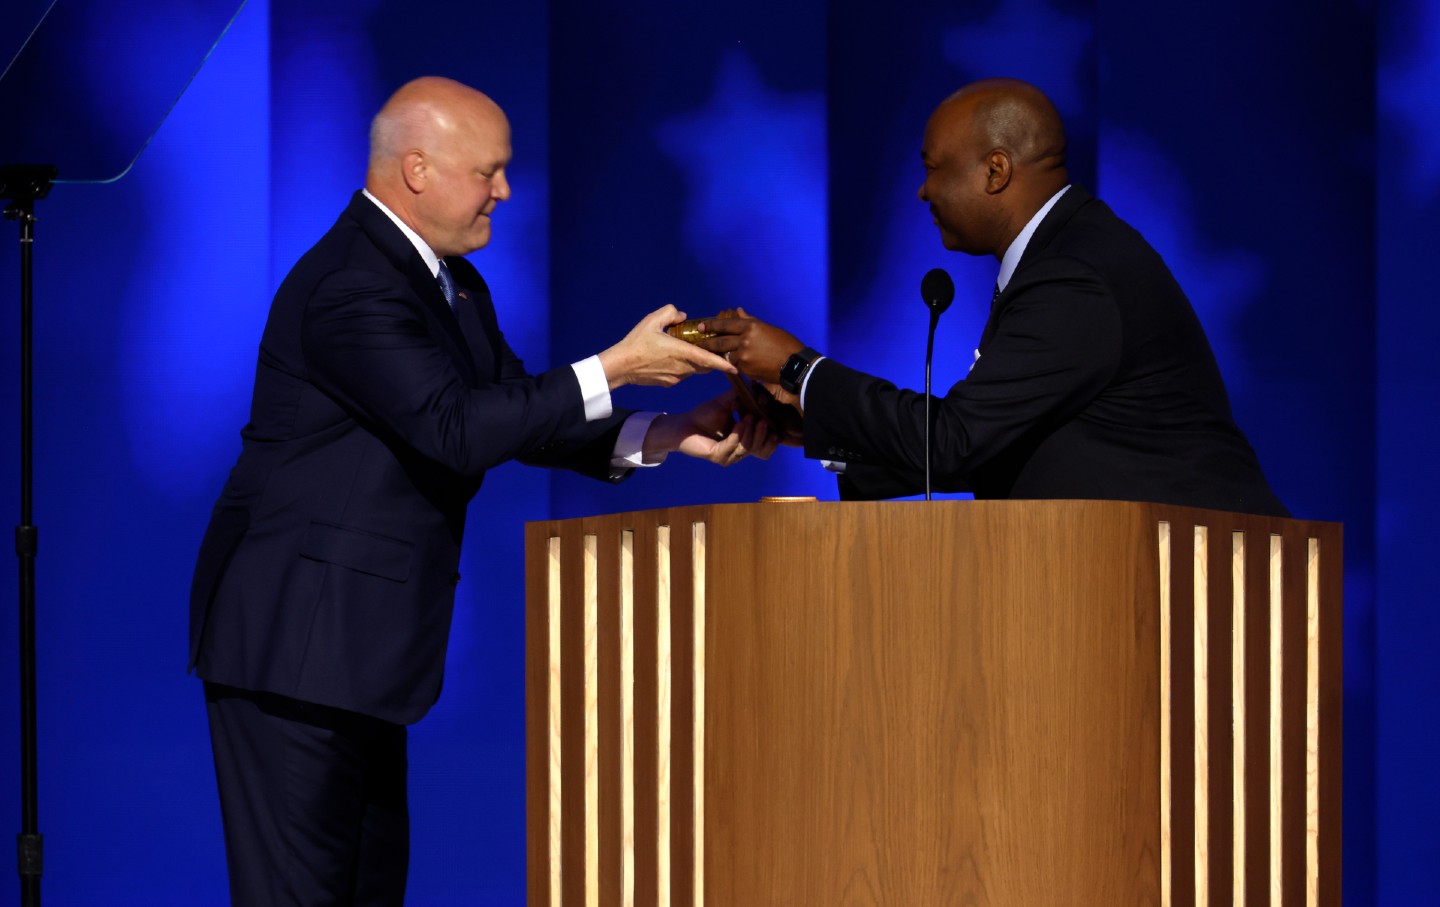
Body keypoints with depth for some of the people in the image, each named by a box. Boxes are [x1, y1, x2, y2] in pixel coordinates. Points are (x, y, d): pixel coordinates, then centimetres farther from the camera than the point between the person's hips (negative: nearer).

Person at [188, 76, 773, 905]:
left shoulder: (453, 286, 13)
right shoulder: (351, 289, -20)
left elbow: (523, 415, 11)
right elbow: (458, 428, -27)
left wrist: (667, 434, -2)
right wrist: (617, 367, -25)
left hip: (361, 641, 11)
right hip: (298, 640, -10)